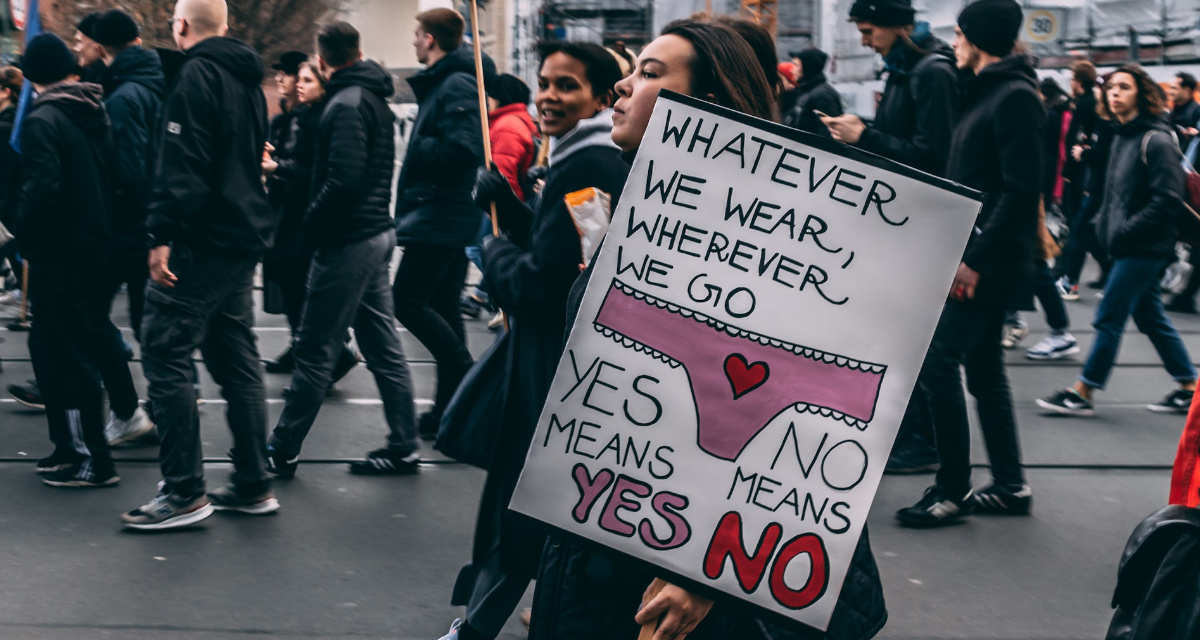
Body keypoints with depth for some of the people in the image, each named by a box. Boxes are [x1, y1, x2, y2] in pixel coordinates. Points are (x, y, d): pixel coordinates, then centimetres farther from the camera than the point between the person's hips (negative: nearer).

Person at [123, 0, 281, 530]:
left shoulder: (195, 76, -12)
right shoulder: (248, 79, 17)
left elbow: (181, 166, -20)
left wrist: (163, 235, -19)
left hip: (203, 245, -9)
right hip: (244, 240, 9)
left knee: (164, 353, -5)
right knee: (236, 359, 13)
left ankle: (184, 492, -4)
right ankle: (253, 485, 16)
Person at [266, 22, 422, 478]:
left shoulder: (347, 104, -16)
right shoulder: (376, 99, 13)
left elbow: (344, 181, -24)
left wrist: (311, 223, -11)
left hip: (347, 242, -9)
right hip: (377, 233, 9)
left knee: (315, 353, -2)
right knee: (383, 347, 11)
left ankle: (282, 451, 6)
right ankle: (403, 446, 15)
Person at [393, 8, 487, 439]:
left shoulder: (457, 85, -14)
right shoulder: (440, 83, 17)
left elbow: (462, 148, -26)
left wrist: (415, 151, -15)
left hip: (441, 215, -10)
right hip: (446, 214, 10)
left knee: (407, 300, -9)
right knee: (441, 307, 11)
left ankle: (468, 378, -4)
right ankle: (451, 407, 15)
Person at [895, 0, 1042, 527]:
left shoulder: (1015, 97, -12)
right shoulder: (985, 94, 17)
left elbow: (1021, 189, -19)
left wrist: (977, 259, -21)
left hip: (989, 261, -10)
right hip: (973, 257, 10)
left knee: (937, 362, -12)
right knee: (983, 368, 13)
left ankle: (952, 490, -5)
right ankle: (1009, 485, 20)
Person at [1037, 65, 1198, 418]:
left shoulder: (1156, 140, -15)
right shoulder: (1123, 136, 13)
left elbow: (1168, 198, -20)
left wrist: (1125, 230, -20)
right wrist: (1106, 224, 8)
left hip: (1144, 247, -9)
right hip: (1126, 246, 9)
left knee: (1109, 318, -5)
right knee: (1150, 319, 14)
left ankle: (1082, 394, 1)